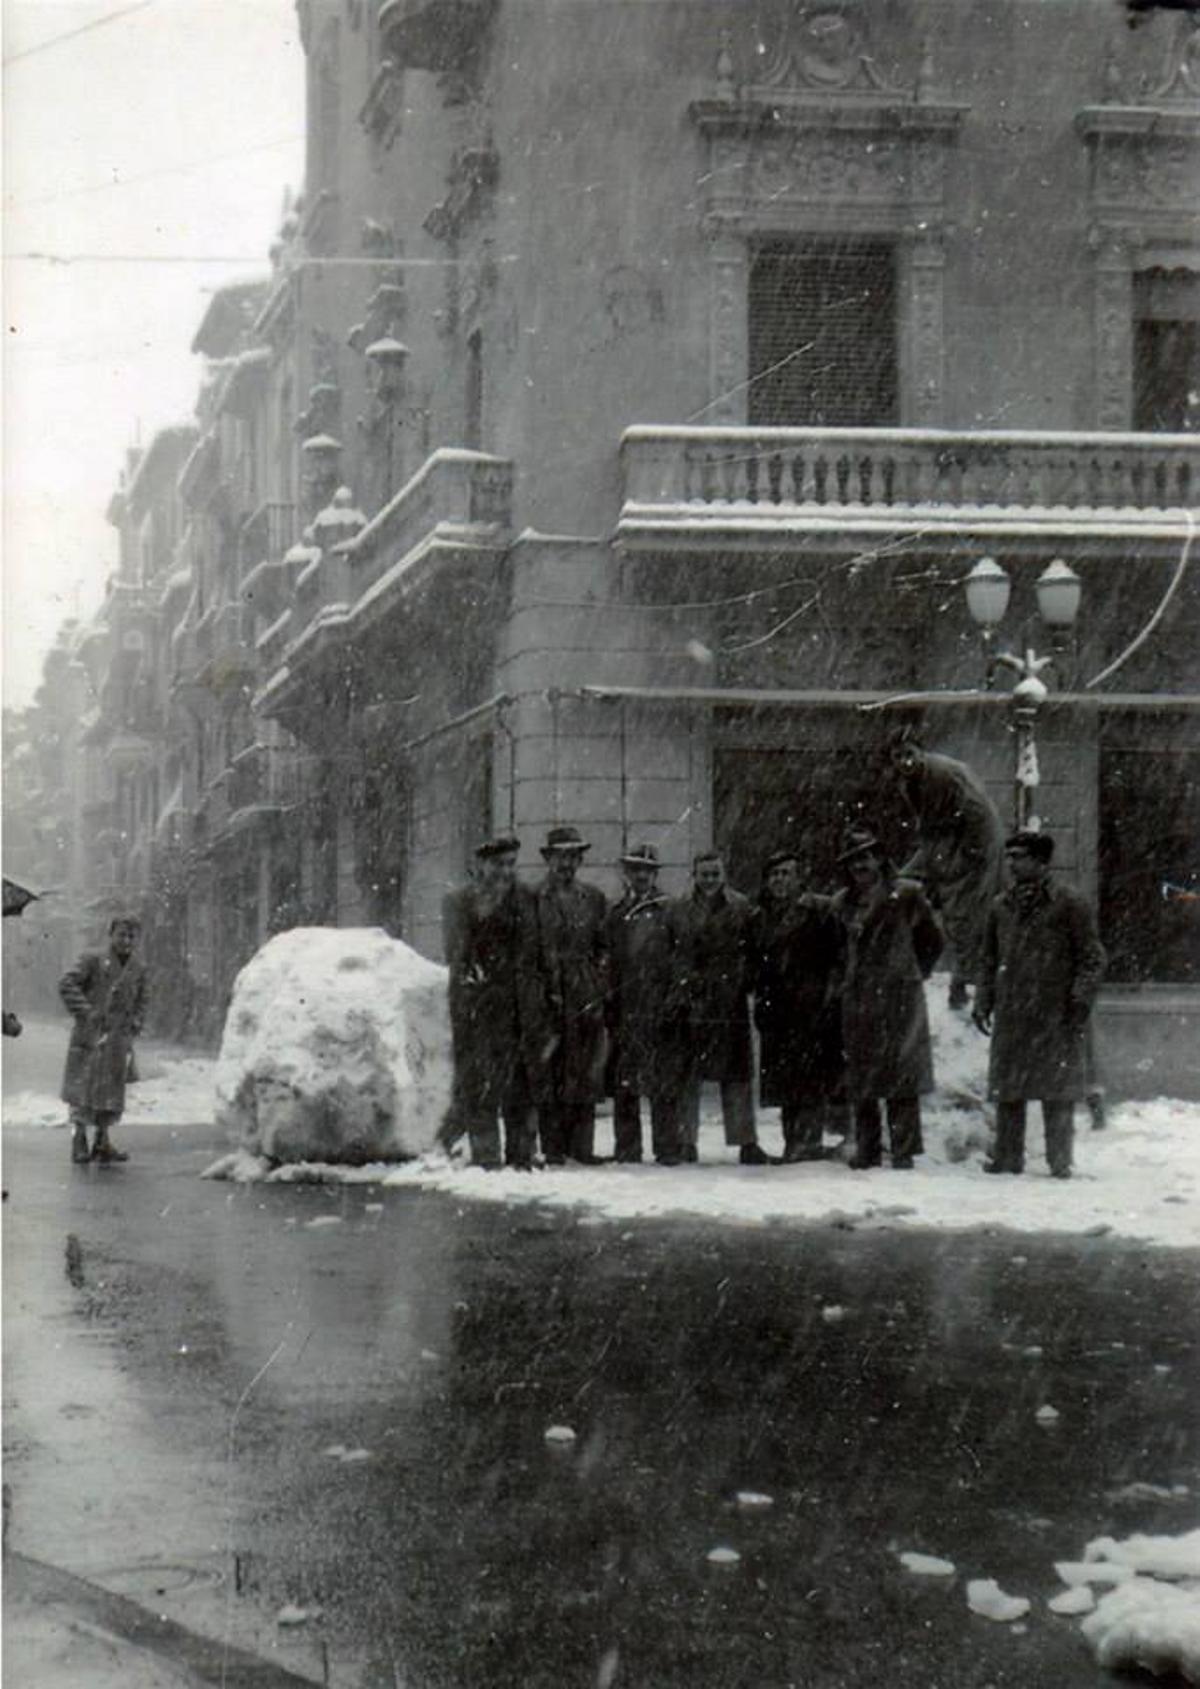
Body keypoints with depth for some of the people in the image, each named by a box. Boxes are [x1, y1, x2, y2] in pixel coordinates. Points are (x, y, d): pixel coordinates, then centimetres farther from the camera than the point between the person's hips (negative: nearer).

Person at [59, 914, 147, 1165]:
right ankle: (78, 1141, 4)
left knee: (112, 1090, 8)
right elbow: (66, 984, -12)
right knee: (82, 1088, -4)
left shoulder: (137, 971, 10)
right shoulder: (93, 960, -5)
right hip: (90, 1035, -5)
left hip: (117, 1039, 5)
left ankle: (102, 1143, 17)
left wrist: (134, 1025, 3)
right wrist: (85, 1011, -19)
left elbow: (140, 1003, 21)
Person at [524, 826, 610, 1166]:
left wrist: (600, 988, 4)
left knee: (585, 1073, 1)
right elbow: (524, 951, 5)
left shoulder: (594, 898, 14)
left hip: (585, 997, 2)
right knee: (547, 1073, -3)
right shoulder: (532, 899, 5)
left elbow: (603, 947, 16)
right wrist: (538, 991, -3)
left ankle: (581, 1146, 6)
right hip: (544, 998, -2)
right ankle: (553, 1149, 0)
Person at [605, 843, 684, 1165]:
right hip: (625, 1009, 3)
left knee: (664, 1083, -4)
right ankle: (626, 1147, 10)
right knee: (624, 1084, 4)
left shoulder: (668, 910, 4)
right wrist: (610, 1004, 8)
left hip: (659, 1006, -3)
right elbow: (610, 962, 15)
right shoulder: (616, 913, 16)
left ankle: (667, 1147, 0)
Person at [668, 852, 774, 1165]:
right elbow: (669, 956, 9)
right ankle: (686, 1142, 10)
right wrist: (675, 995, 1)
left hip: (731, 1001, -1)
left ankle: (746, 1142, 2)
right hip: (689, 1003, 1)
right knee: (686, 1076, 3)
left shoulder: (740, 907, 6)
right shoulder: (678, 910, 8)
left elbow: (751, 952, 7)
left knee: (738, 1072, 0)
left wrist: (745, 984, -3)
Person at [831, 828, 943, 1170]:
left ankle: (904, 1151, -5)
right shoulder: (844, 903, 13)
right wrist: (846, 982, 14)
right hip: (857, 998, 4)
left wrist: (913, 973, 8)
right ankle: (867, 1149, 10)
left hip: (900, 997, -4)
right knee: (860, 1077, 4)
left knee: (902, 1072, -7)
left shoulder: (906, 895, 1)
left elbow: (932, 940, 9)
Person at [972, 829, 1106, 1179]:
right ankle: (1008, 1157, 15)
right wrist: (983, 1002, 13)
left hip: (1055, 1017, -5)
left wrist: (1080, 1002, -11)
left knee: (1058, 1092, -2)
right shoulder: (1002, 906, 13)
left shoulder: (1069, 904, -3)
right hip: (1011, 1016, 5)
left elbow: (1092, 957, -3)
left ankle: (1060, 1161, 5)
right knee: (1007, 1091, 7)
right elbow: (990, 960, 21)